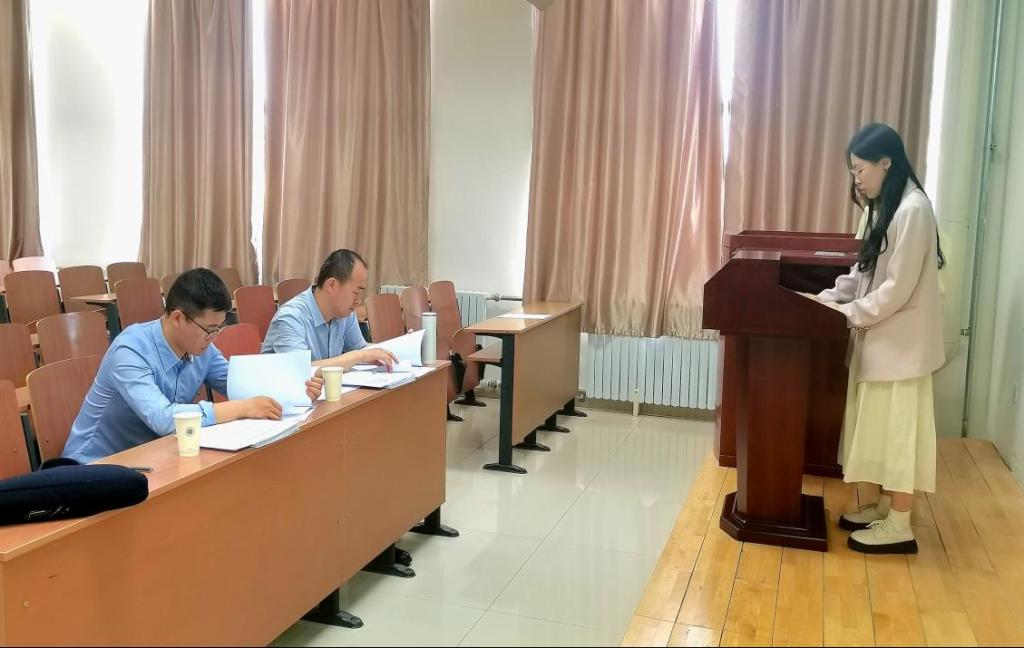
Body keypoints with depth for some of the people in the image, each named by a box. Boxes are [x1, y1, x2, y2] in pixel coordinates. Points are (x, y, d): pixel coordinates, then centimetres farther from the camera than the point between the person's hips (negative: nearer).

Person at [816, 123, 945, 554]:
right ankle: (884, 507, 28)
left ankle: (900, 527, 9)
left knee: (897, 428, -1)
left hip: (900, 341, -9)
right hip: (880, 337, 10)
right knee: (881, 426, 16)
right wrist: (830, 296, 4)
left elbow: (898, 288, -23)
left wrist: (847, 315, -18)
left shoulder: (912, 210, -20)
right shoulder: (886, 207, 11)